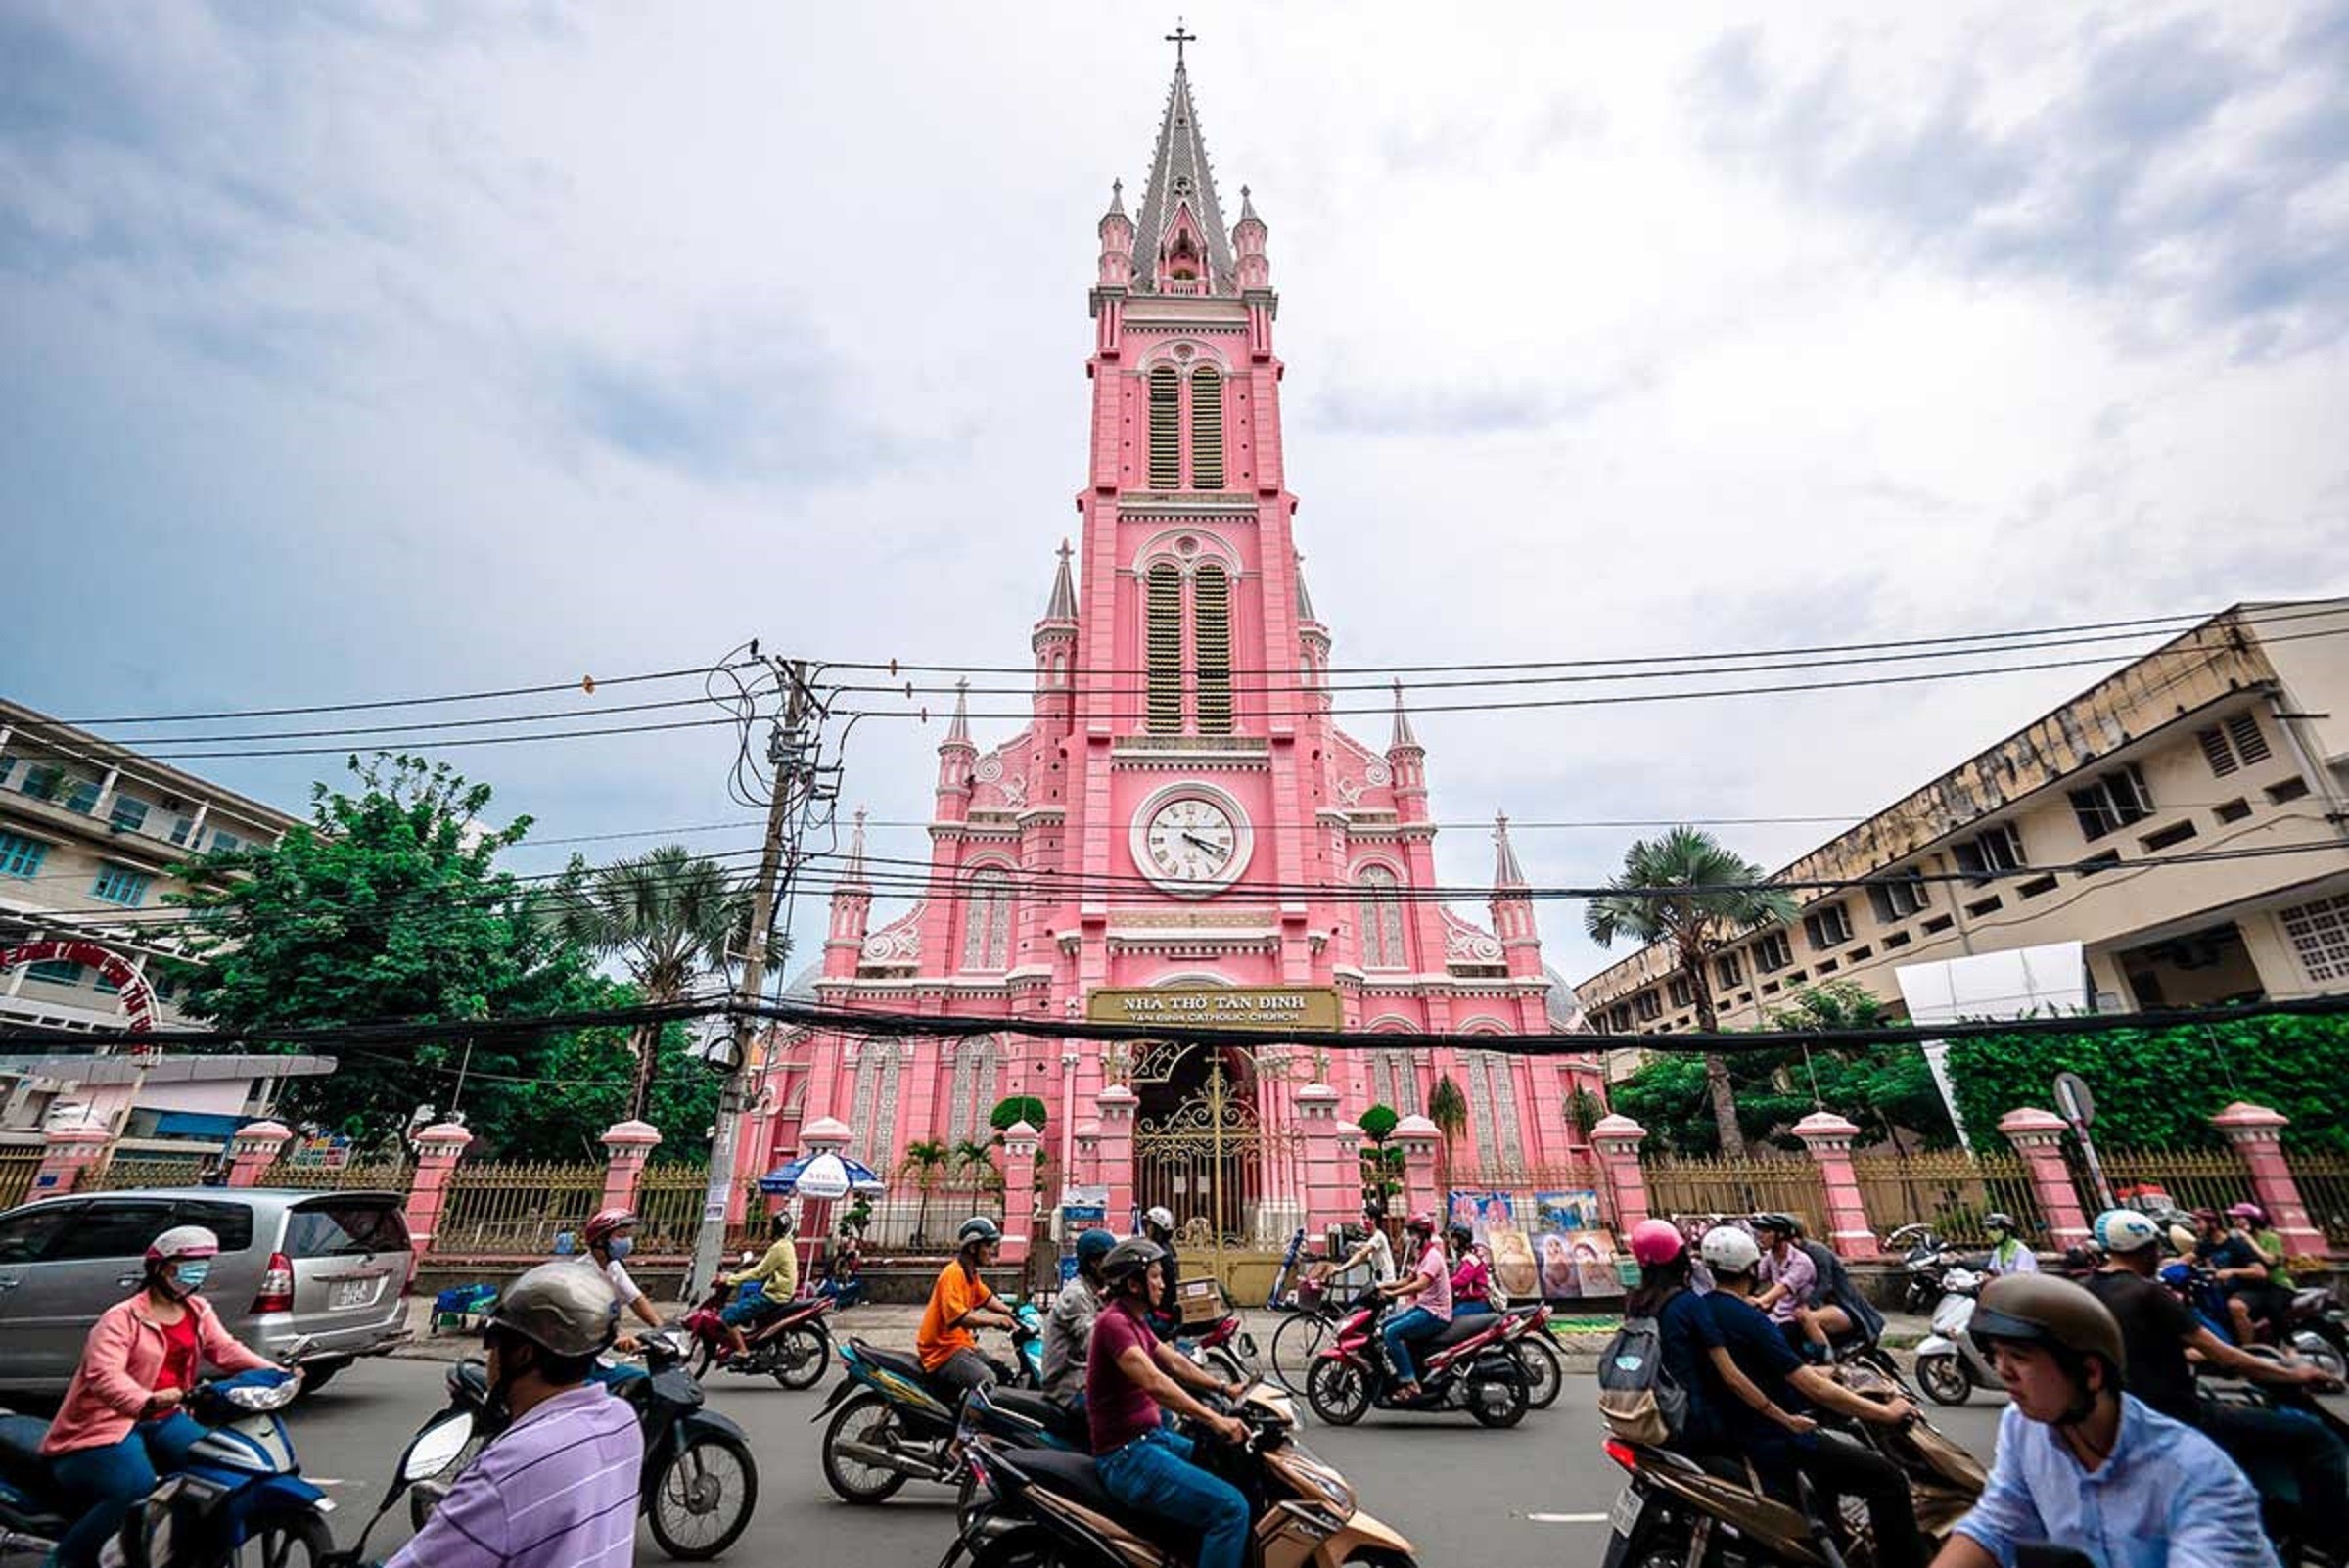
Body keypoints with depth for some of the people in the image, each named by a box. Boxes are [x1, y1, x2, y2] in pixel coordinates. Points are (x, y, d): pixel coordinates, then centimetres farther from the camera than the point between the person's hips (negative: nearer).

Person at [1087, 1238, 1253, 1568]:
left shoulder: (1133, 1319, 11)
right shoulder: (1113, 1321, -21)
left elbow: (1173, 1360, 18)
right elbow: (1154, 1383, -31)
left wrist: (1224, 1389, 13)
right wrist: (1214, 1420, -33)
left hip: (1151, 1438, 11)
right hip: (1127, 1457, -11)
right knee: (1230, 1508, -20)